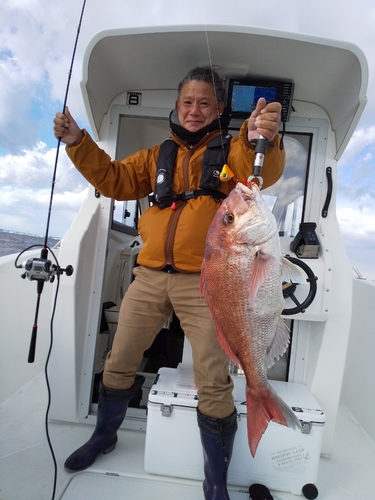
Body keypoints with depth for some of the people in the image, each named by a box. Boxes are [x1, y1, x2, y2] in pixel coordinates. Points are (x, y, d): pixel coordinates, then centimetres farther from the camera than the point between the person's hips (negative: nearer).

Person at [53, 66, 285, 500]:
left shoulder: (232, 150, 6)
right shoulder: (159, 156, 17)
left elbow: (263, 172, -15)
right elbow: (115, 180, 13)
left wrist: (262, 138, -35)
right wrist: (77, 143, 3)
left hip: (204, 282, -3)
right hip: (149, 276, 4)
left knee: (213, 385, 0)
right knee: (119, 364, 16)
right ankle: (104, 435, 46)